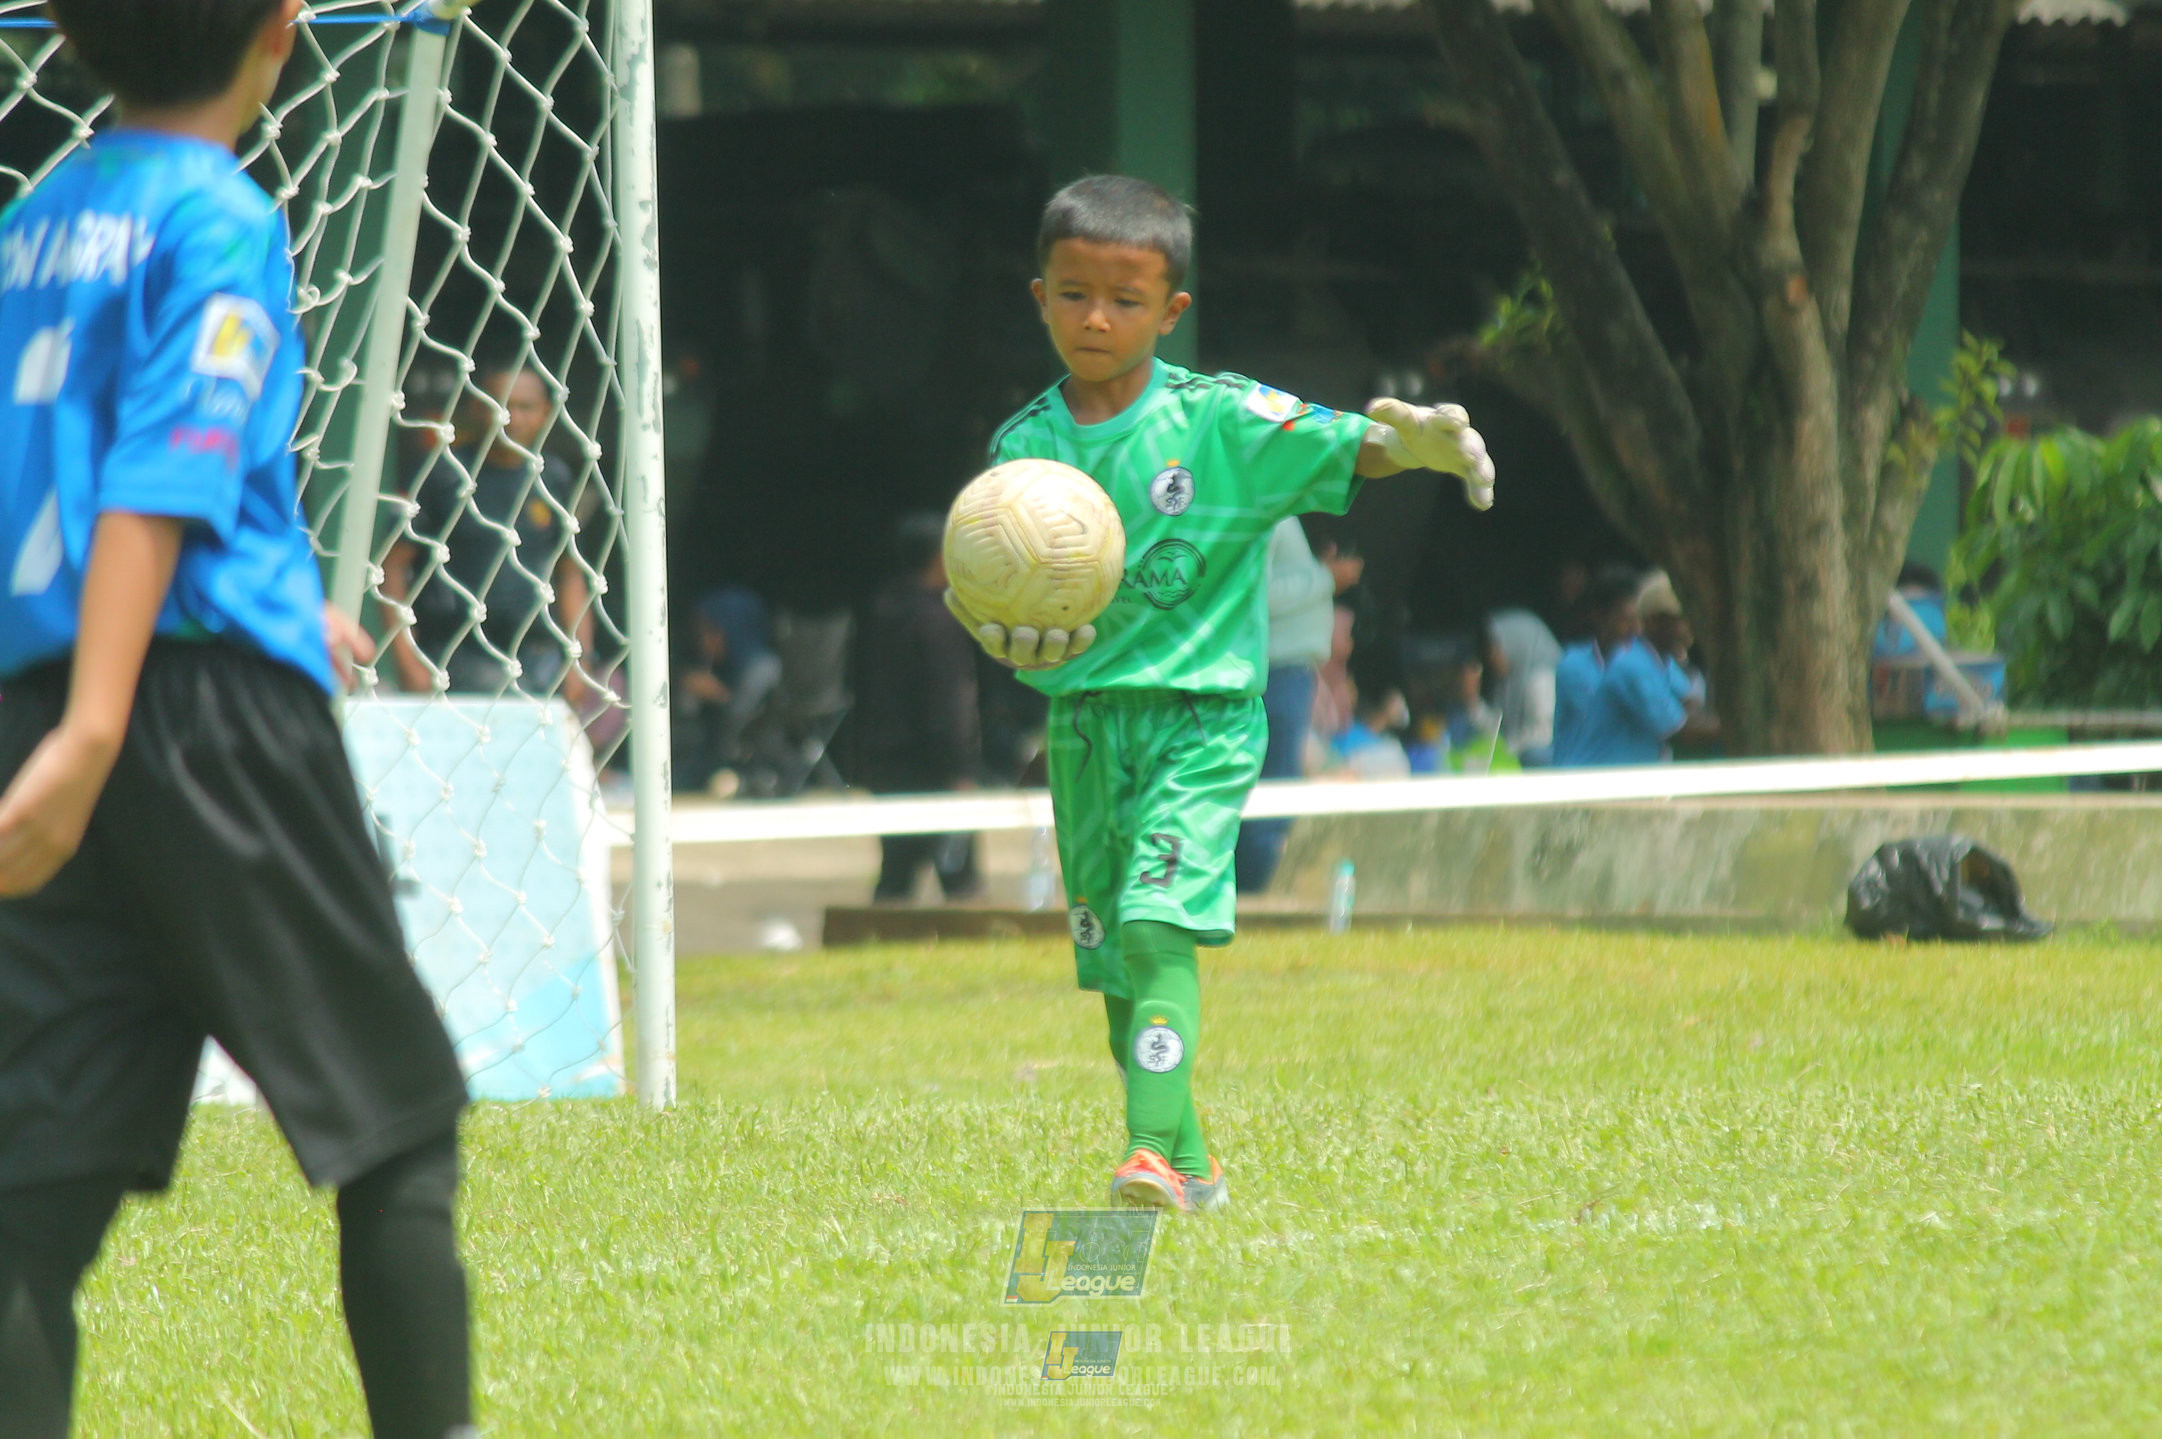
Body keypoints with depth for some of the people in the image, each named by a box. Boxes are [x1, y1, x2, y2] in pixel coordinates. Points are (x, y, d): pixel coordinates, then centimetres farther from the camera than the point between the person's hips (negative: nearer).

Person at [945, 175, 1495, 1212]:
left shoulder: (1221, 422, -6)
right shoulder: (1021, 447, 4)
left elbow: (1347, 448, -11)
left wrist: (1413, 441, -33)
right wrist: (992, 621, -19)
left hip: (1198, 713, -5)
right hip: (1081, 722, 5)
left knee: (1159, 922, -22)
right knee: (1109, 957, 10)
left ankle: (1150, 1149, -29)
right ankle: (1189, 1164, 24)